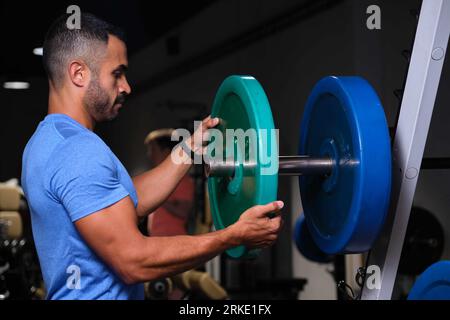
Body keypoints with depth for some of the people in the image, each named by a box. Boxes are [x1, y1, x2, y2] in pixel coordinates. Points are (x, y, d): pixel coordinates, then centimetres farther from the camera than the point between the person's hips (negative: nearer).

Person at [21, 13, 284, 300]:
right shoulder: (78, 151, -23)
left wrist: (190, 149, 14)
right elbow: (134, 261, -28)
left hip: (75, 293, 10)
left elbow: (130, 203, 13)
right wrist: (236, 235, -22)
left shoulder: (51, 141, 9)